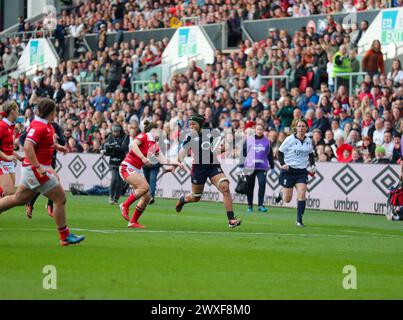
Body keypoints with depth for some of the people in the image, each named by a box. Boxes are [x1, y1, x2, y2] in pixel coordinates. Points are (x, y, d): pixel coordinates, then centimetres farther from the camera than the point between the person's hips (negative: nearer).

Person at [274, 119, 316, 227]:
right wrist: (282, 164, -17)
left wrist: (312, 166, 7)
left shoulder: (309, 141, 5)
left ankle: (299, 220, -6)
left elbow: (311, 154, 22)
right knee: (287, 199, 0)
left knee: (302, 195, -14)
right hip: (289, 170, -3)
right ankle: (280, 194, 37)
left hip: (302, 172, 3)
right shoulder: (290, 139, -7)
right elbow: (280, 152, -2)